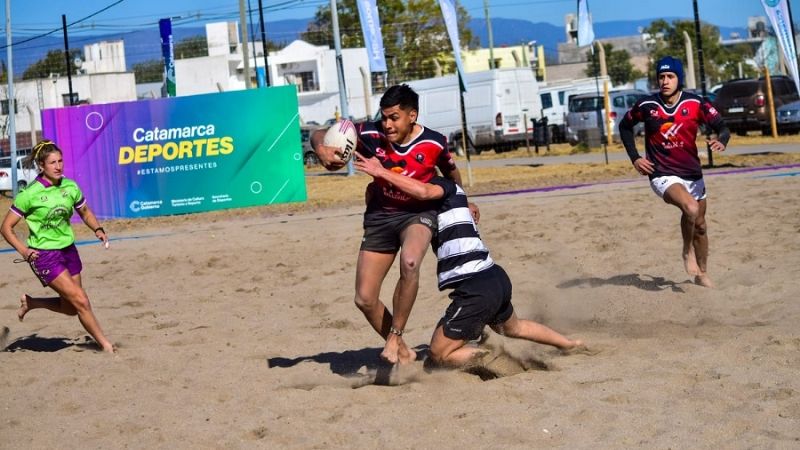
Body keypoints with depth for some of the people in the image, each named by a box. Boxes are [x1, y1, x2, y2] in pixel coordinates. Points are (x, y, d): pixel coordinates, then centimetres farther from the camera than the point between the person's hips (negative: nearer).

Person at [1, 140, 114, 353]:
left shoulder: (70, 187, 0)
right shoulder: (30, 194, -14)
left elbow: (85, 212, 17)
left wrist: (98, 229, -2)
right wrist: (23, 250, -21)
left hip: (68, 250, 6)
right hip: (44, 255, -6)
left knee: (70, 307, 11)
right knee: (81, 301, -11)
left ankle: (31, 303, 34)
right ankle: (106, 345, 2)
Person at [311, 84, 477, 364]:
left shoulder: (434, 144, -16)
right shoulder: (371, 135, -17)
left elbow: (451, 173, 7)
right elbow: (319, 134, -15)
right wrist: (321, 149, -40)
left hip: (418, 213, -2)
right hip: (380, 216, 3)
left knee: (409, 262, -37)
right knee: (365, 299, -2)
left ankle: (395, 337, -19)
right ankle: (401, 350, 21)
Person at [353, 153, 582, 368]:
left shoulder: (444, 185, -6)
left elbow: (423, 191, -28)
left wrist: (381, 172, -25)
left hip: (476, 289, -10)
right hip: (496, 279, 10)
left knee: (439, 355, -2)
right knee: (512, 327, 38)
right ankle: (572, 345, 52)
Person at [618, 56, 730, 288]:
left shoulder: (695, 103, -8)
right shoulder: (646, 105, -8)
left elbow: (722, 126, -6)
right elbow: (625, 126, 10)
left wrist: (721, 141, -29)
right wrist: (635, 158, 2)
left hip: (692, 174, 3)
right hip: (663, 175, -3)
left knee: (700, 227, 14)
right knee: (691, 208, -30)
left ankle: (702, 274, 34)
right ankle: (688, 251, -3)